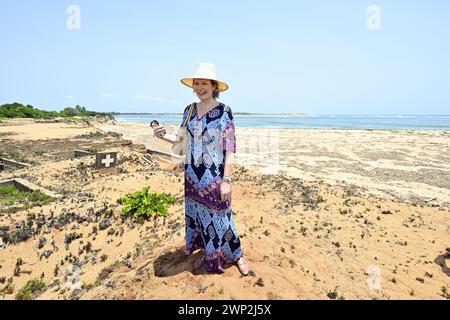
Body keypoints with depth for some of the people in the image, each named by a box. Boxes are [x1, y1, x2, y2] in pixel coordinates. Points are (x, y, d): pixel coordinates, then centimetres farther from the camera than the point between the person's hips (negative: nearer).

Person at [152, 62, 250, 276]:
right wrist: (164, 136, -5)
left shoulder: (224, 111, -10)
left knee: (219, 217, 4)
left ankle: (237, 256, 26)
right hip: (192, 175, 6)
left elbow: (230, 148, -13)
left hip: (215, 176, -5)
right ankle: (206, 253, 40)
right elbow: (184, 140, 13)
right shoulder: (189, 110, 6)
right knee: (197, 215, 17)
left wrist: (226, 180, -16)